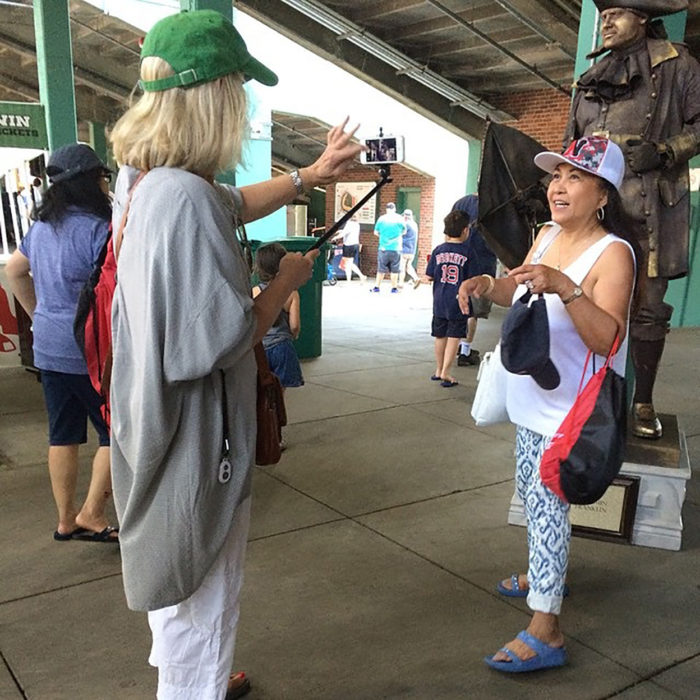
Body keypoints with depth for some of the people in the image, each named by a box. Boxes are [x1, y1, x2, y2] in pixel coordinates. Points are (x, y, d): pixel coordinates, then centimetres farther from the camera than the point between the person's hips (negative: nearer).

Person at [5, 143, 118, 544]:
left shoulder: (42, 226, 10)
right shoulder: (97, 229, -16)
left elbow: (14, 271, 22)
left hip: (49, 349, 8)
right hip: (90, 351, -8)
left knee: (63, 435, 14)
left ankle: (66, 520, 24)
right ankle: (91, 515, 9)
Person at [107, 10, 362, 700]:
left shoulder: (139, 178, 2)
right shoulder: (186, 197, -28)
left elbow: (233, 204, 18)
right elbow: (223, 340, -27)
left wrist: (309, 175, 13)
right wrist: (286, 281, -11)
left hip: (154, 426, 10)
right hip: (195, 441, -10)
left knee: (180, 584, 30)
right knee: (201, 598, 10)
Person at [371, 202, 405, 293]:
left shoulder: (381, 218, 1)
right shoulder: (400, 218, 0)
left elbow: (376, 232, 9)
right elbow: (404, 231, 14)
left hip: (383, 248, 1)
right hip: (395, 248, -1)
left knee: (381, 269, 8)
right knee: (394, 270, 5)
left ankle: (376, 286, 11)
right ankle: (394, 288, 8)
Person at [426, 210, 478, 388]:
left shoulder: (438, 250, -1)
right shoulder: (467, 251, -9)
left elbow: (429, 276, 1)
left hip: (439, 302, 4)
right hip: (458, 303, -4)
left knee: (440, 336, 16)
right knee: (453, 338, 3)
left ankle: (439, 370, 30)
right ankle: (445, 373, 2)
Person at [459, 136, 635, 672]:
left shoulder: (612, 253, -20)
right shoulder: (547, 235, 4)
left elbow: (606, 338, -31)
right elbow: (522, 292, 19)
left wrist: (565, 287, -43)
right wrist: (489, 285, -1)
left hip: (571, 407, -9)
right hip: (532, 400, 9)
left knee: (545, 503, -9)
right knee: (532, 491, 21)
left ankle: (545, 631, 0)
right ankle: (546, 573, 44)